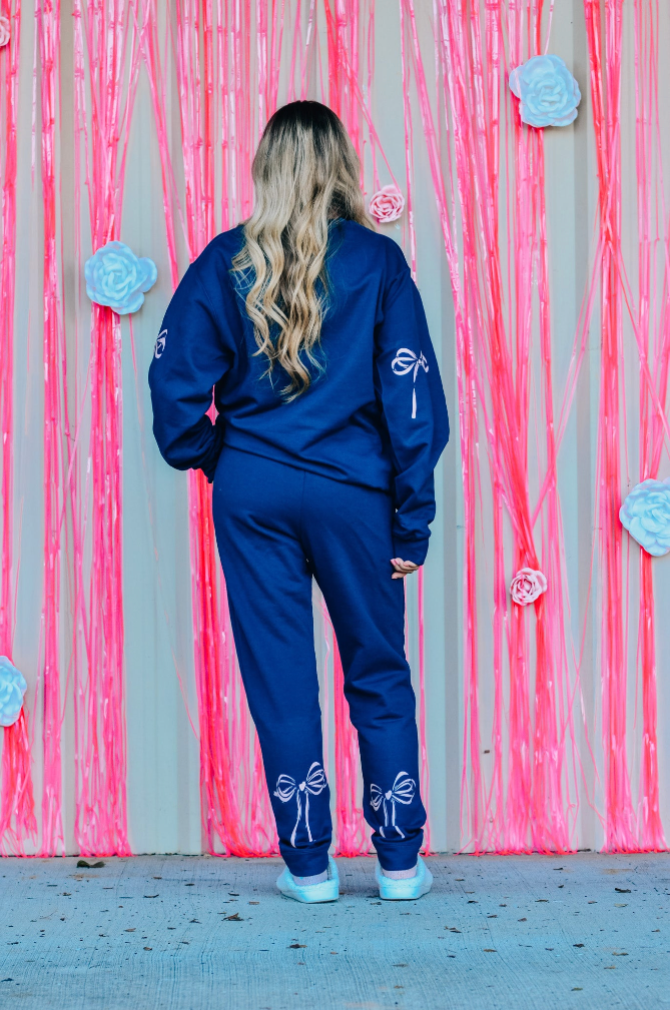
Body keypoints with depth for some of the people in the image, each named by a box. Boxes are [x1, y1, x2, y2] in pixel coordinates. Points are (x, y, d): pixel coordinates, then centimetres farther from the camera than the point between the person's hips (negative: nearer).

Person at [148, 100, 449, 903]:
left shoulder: (226, 261, 1)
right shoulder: (377, 260, -2)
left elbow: (174, 378, -4)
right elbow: (413, 397, -5)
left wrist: (209, 457, 13)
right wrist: (412, 522, -1)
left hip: (252, 494, 1)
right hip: (352, 492, -1)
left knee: (279, 676, 7)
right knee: (378, 673, 11)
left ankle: (307, 864, 12)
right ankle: (400, 861, 14)